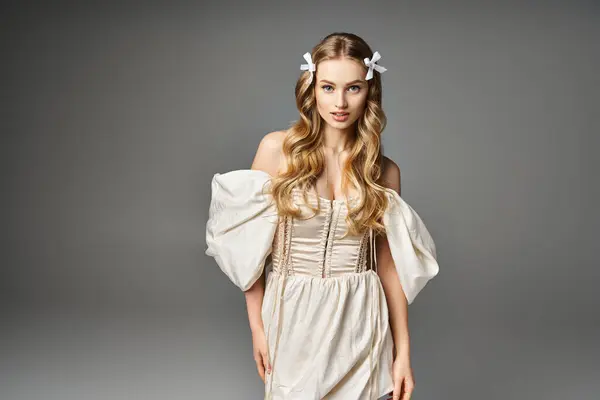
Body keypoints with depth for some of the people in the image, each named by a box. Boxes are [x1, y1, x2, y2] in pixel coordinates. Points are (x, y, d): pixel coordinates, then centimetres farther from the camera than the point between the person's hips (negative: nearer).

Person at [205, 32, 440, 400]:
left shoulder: (384, 172, -2)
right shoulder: (278, 149, -7)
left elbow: (388, 266, 1)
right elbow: (252, 246, -3)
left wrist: (403, 351, 1)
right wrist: (257, 325, -3)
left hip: (358, 322, 1)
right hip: (292, 316, -1)